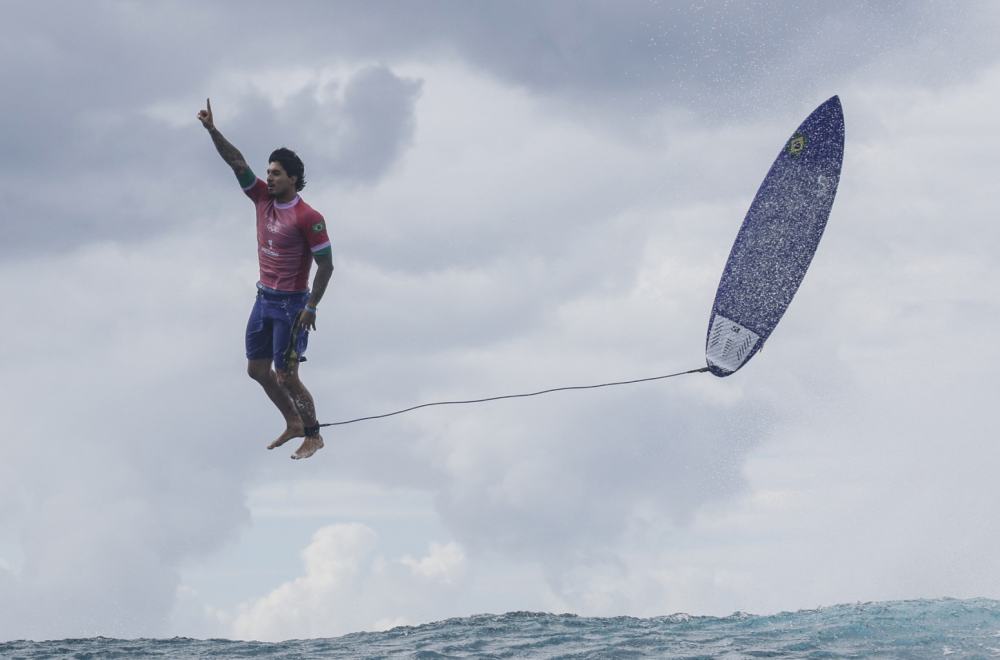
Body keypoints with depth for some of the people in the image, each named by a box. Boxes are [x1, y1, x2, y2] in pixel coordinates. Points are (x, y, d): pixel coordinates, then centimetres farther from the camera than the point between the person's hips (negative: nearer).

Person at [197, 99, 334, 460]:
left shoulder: (307, 218, -17)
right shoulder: (263, 198, 2)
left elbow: (326, 265, -16)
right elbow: (237, 162, 0)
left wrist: (311, 308, -19)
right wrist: (212, 130, -10)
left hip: (291, 305, -8)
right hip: (264, 298, 8)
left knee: (286, 377, -5)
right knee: (257, 369, 13)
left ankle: (314, 435, 12)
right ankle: (293, 423, 30)